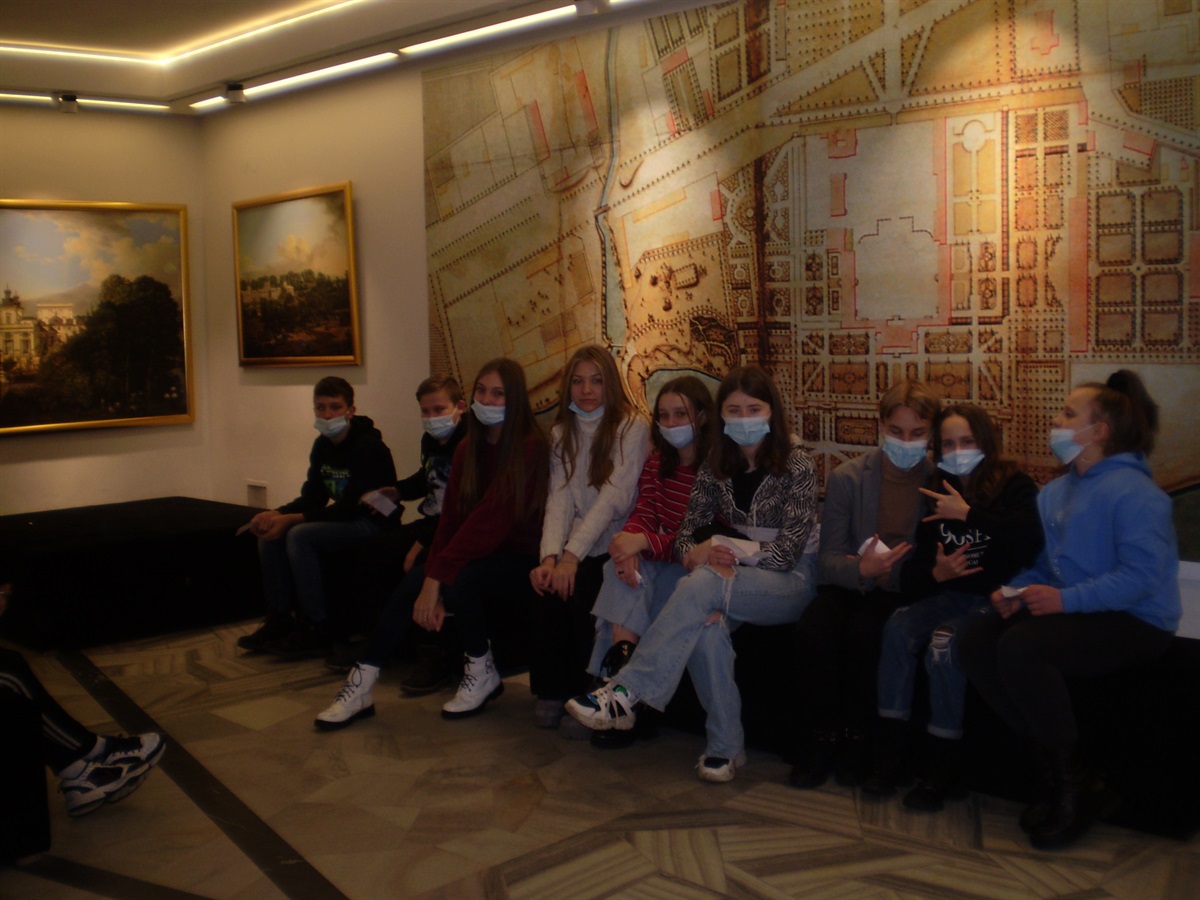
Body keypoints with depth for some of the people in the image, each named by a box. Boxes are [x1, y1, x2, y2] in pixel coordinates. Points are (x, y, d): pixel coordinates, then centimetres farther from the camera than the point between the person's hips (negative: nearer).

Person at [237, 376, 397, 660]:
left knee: (299, 536, -26)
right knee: (270, 534, -3)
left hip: (373, 522, -9)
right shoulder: (322, 445, 7)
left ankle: (317, 631, -17)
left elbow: (352, 506, -23)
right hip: (345, 519, 9)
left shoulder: (368, 447, -18)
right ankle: (280, 620, 4)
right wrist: (277, 514, -12)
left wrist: (292, 519, -25)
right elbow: (313, 497, 9)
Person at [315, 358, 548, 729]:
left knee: (458, 582, -31)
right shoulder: (469, 448, 6)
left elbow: (492, 517, -24)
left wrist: (438, 577, -27)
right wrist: (430, 583, -15)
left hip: (519, 554, -6)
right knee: (411, 585, -17)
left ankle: (483, 674, -6)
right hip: (475, 548, 6)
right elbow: (451, 517, -2)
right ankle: (360, 688, -11)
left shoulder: (530, 447, -16)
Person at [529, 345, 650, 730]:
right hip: (575, 548, 4)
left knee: (579, 591, -27)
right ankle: (551, 691, -6)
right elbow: (559, 499, -2)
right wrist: (549, 556, -19)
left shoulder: (632, 427, -7)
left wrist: (572, 556, -26)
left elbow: (613, 498, -17)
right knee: (546, 586, -23)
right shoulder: (562, 432, 10)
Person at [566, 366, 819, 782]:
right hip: (732, 578, 4)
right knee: (706, 625, -34)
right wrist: (699, 556, -18)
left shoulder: (797, 466, -9)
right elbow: (688, 530, 5)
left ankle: (625, 693, -34)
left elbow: (785, 553, -13)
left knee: (702, 587, -34)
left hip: (789, 581, -4)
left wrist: (718, 546, -15)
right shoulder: (717, 465, 6)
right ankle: (726, 745, -24)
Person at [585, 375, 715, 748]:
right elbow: (643, 515, 3)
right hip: (659, 560, 6)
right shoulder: (657, 462, 11)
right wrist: (629, 543, -21)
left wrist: (645, 542, -29)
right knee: (628, 568, -25)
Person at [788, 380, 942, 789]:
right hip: (851, 585, 2)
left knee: (862, 633, -31)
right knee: (814, 630, -28)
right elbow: (828, 559, -4)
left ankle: (857, 740, -10)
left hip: (904, 591, -1)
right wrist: (860, 569, -26)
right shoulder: (847, 478, 0)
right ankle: (821, 738, -10)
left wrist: (885, 571, -22)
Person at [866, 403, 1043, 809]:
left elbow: (1029, 541, -22)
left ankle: (941, 770, -18)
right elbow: (915, 566, 12)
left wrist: (968, 514, -18)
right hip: (952, 595, 5)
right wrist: (934, 573, -12)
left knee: (944, 642, -30)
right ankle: (889, 755, -20)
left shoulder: (1013, 484, -2)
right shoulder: (937, 495, 13)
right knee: (899, 626, -24)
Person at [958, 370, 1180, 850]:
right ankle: (1051, 762, -4)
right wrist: (1015, 590, -3)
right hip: (1067, 610, 9)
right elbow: (1038, 562, 19)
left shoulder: (1134, 493, -13)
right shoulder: (1054, 492, 15)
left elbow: (1140, 576, -23)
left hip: (1134, 623, -8)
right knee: (974, 643, -13)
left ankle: (1072, 786, -14)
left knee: (1020, 648, -32)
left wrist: (1066, 599, -26)